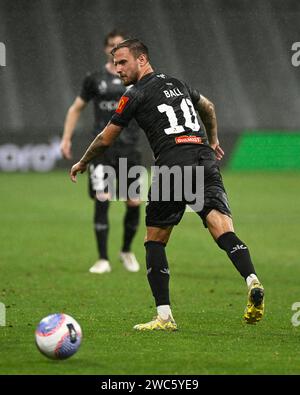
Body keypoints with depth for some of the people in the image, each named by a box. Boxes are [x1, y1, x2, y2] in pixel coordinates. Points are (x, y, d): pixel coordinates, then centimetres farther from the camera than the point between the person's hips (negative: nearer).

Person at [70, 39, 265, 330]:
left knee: (154, 240, 12)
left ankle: (164, 316, 8)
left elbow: (106, 139, 12)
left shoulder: (136, 94, 6)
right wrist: (212, 140, 59)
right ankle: (252, 281, -40)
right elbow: (208, 107, 44)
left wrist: (82, 163, 29)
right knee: (222, 228, -12)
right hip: (205, 159, 5)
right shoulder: (176, 83, 24)